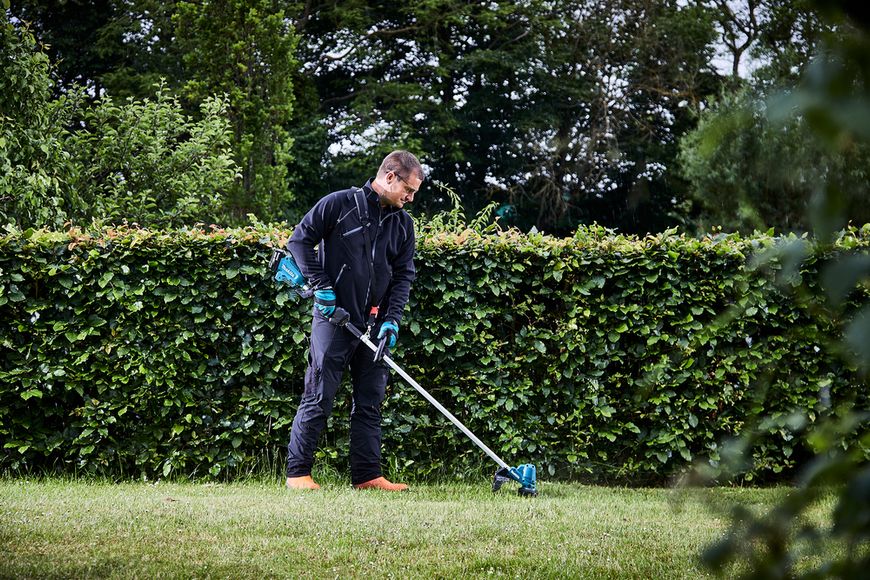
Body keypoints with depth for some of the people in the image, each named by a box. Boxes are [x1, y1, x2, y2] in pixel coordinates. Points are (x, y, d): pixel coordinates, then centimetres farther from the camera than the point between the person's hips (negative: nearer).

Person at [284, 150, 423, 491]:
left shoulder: (402, 223, 11)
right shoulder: (339, 204, -6)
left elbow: (404, 274, 11)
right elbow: (300, 239, -4)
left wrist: (392, 319, -2)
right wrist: (320, 285, -11)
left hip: (375, 324, 6)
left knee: (370, 401, 6)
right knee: (319, 398, -4)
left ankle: (367, 475, 11)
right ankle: (297, 472, 2)